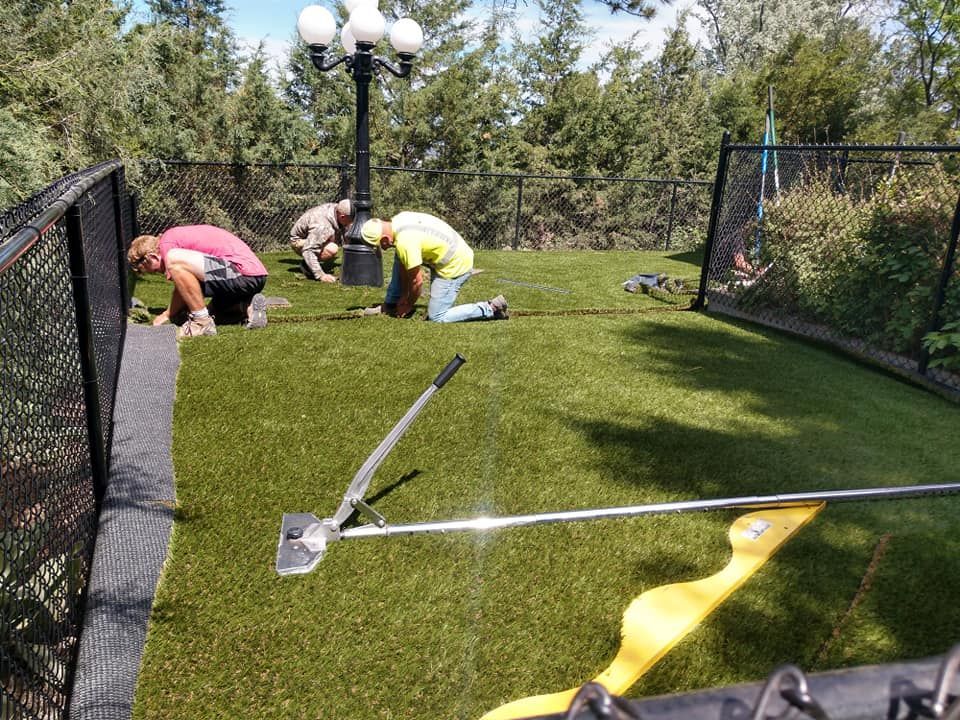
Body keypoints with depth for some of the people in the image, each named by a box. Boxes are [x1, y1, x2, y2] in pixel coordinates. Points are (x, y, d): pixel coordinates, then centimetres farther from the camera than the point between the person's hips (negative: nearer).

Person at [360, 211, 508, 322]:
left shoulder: (405, 242, -29)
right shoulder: (397, 221, -1)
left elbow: (417, 281, -18)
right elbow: (404, 263, 9)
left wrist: (408, 306, -1)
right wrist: (404, 294, 13)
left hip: (456, 266, -10)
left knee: (437, 318, -4)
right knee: (400, 257, 13)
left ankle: (491, 308, -2)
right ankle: (391, 304, 21)